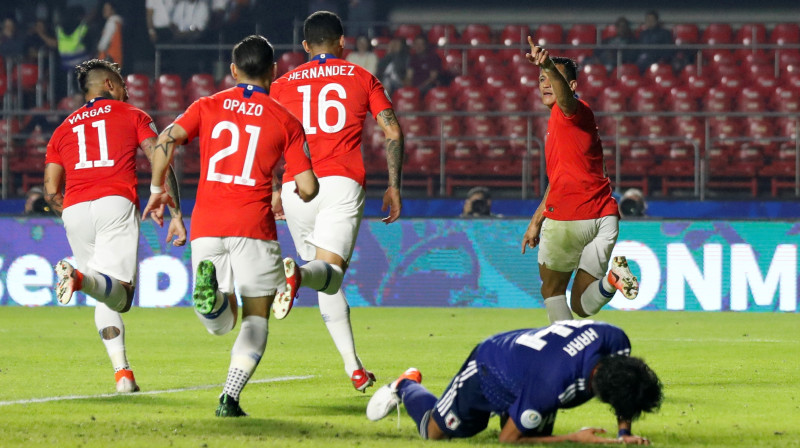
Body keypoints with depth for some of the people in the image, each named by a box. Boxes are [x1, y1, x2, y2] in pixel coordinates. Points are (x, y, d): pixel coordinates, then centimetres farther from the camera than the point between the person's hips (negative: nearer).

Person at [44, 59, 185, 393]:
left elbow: (51, 192, 17)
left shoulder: (64, 129, 26)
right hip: (116, 203, -4)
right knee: (119, 296, -11)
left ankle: (122, 372, 0)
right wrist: (175, 214, 3)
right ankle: (79, 277, -42)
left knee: (105, 298, 14)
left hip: (74, 211, 4)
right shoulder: (133, 116, 18)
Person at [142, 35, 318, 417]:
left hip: (206, 225, 2)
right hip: (253, 226, -2)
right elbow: (308, 188, 2)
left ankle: (208, 286, -24)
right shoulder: (285, 121, 7)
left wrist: (157, 189, 7)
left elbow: (167, 140, -5)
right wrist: (287, 199, 25)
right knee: (256, 321, 8)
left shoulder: (208, 107, 11)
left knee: (221, 324, 11)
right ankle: (229, 398, -11)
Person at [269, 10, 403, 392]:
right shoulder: (362, 78, 14)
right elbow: (393, 133, 8)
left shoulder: (284, 84, 16)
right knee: (330, 273, -13)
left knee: (328, 284, 13)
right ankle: (298, 274, -48)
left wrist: (273, 192, 16)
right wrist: (394, 186, 15)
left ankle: (353, 367, 7)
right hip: (342, 184, -2)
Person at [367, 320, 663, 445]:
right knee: (434, 431, 14)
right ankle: (407, 386, 43)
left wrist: (624, 433, -20)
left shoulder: (615, 340, -32)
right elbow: (508, 440, -33)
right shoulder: (549, 384, -49)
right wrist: (574, 439, -36)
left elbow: (624, 389, -5)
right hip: (488, 370, -5)